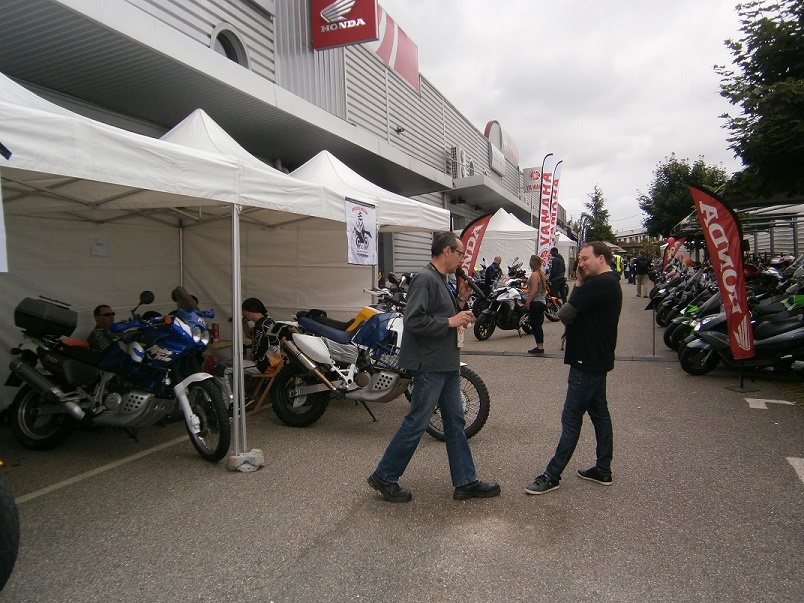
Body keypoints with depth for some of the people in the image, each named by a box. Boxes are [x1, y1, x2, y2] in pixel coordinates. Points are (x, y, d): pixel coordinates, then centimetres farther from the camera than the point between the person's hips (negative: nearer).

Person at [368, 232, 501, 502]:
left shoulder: (441, 280, 15)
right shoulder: (425, 279, -16)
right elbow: (414, 320, -26)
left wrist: (460, 302, 6)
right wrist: (450, 322, -20)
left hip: (447, 364, 10)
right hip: (430, 365, -10)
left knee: (455, 422, 13)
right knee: (416, 423, -1)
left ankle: (466, 482, 23)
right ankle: (384, 477, 14)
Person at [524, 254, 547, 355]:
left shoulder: (534, 274, -15)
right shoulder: (541, 274, 15)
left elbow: (534, 290, -21)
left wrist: (528, 302, -17)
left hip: (535, 303, -10)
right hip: (542, 302, 10)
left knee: (535, 325, -5)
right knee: (538, 325, 13)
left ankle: (539, 347, -3)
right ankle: (540, 346, 18)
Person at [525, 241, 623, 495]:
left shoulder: (598, 284, -21)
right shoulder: (610, 283, 14)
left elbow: (565, 314, -21)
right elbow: (581, 311, 10)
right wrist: (580, 284, -2)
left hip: (587, 362, -11)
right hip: (597, 359, 11)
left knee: (571, 419, -5)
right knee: (599, 414, 16)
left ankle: (552, 475, 3)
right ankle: (603, 470, 26)